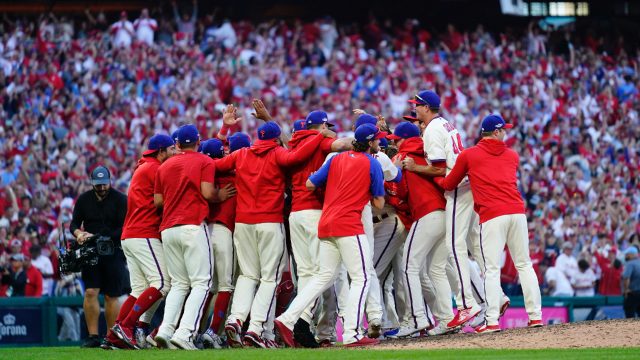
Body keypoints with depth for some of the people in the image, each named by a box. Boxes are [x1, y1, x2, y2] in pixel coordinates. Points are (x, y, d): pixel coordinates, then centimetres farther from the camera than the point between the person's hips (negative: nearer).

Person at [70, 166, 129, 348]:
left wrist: (101, 238, -19)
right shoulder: (84, 199, 8)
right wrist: (79, 233, -12)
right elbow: (74, 224, 11)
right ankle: (93, 336, -7)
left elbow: (124, 229, -9)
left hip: (113, 252, -3)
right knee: (90, 292, -10)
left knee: (111, 296, -1)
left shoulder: (120, 199, -4)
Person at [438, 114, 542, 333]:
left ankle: (492, 321, -13)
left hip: (491, 216, -3)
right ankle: (535, 315, 7)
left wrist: (436, 178, 39)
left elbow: (448, 185, 18)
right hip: (517, 212, 3)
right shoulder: (512, 156, 19)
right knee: (524, 265, 10)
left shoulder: (468, 155, 10)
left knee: (492, 269, -5)